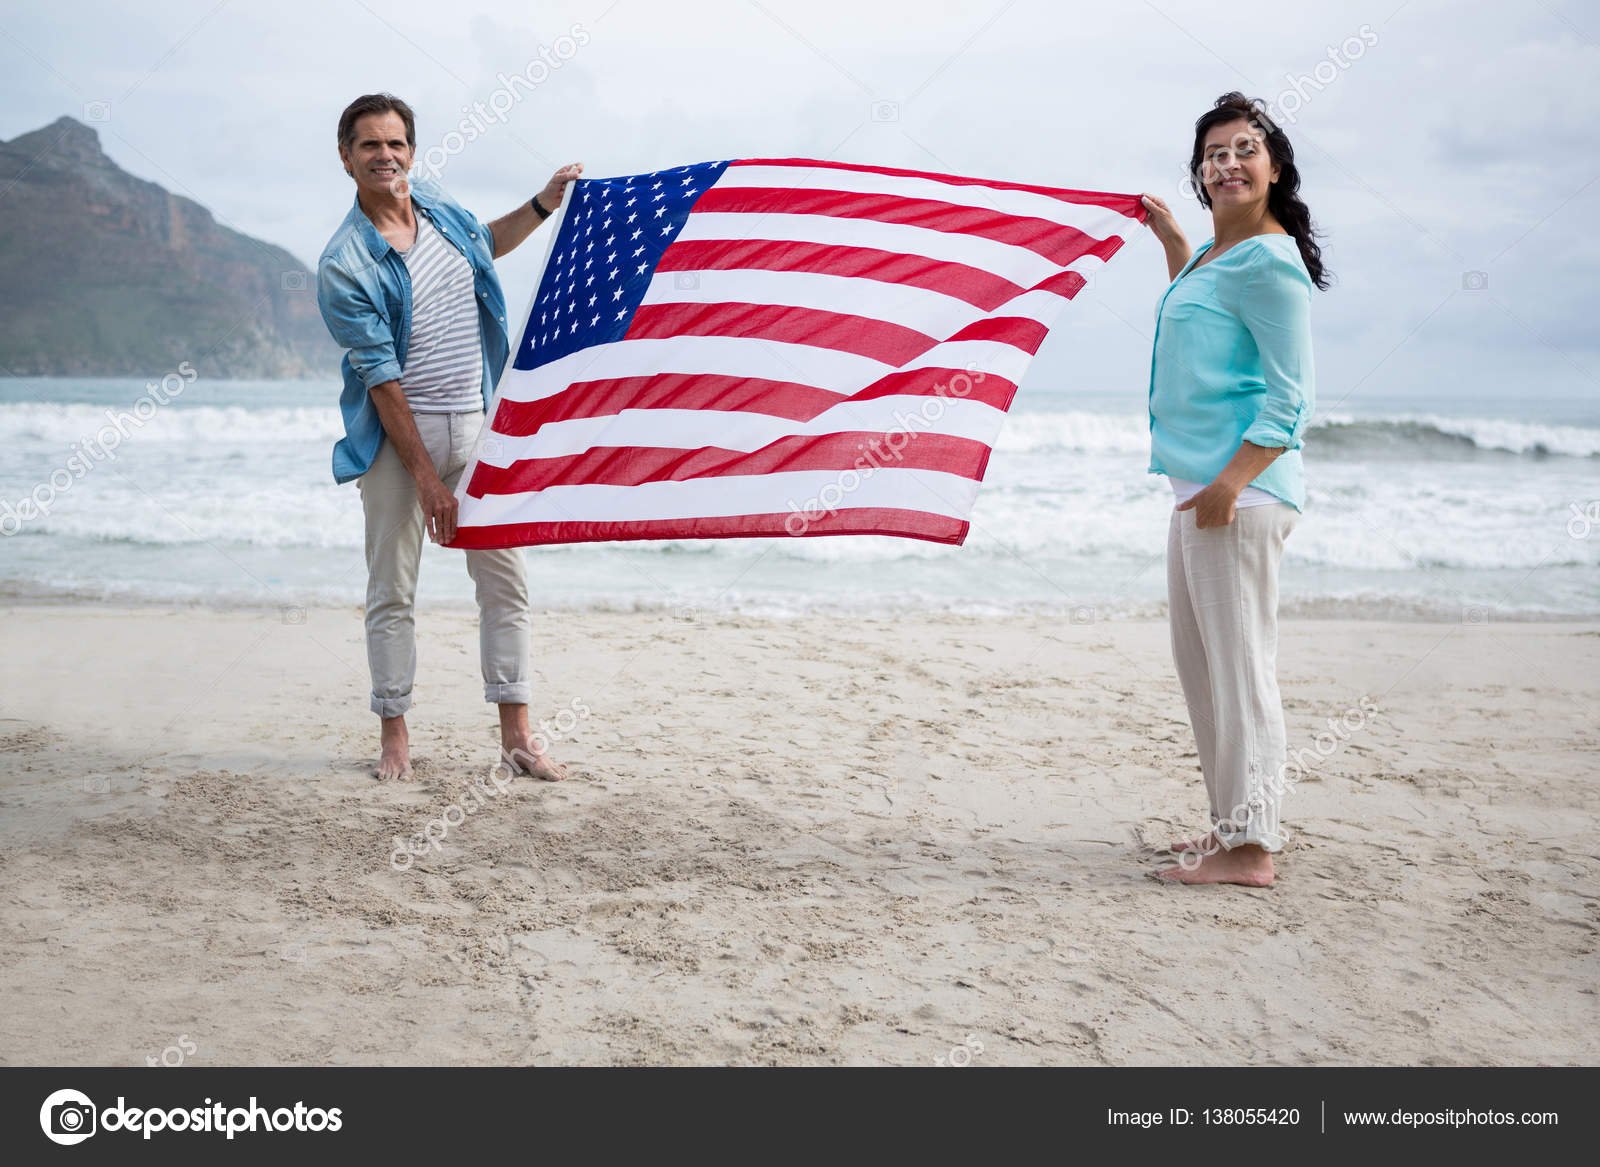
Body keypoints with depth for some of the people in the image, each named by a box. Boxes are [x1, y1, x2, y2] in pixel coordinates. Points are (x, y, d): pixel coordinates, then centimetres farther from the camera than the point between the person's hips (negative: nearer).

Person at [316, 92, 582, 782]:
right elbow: (382, 378, -15)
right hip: (399, 435, -5)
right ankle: (394, 735, 15)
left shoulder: (436, 206, 6)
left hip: (477, 423, 5)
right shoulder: (344, 265, -13)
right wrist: (426, 477, -17)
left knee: (504, 580, 3)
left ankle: (516, 736, 10)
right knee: (392, 592, 2)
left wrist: (542, 205, 20)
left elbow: (484, 244, 31)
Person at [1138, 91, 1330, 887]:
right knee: (1200, 661, 15)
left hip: (1243, 490, -10)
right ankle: (1233, 822, 25)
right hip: (1199, 485, 10)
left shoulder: (1268, 260, -11)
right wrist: (1170, 238, 41)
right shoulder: (1216, 254, 18)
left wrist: (1230, 482, -23)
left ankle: (1250, 848, 1)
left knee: (1240, 662, -7)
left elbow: (1289, 396, -16)